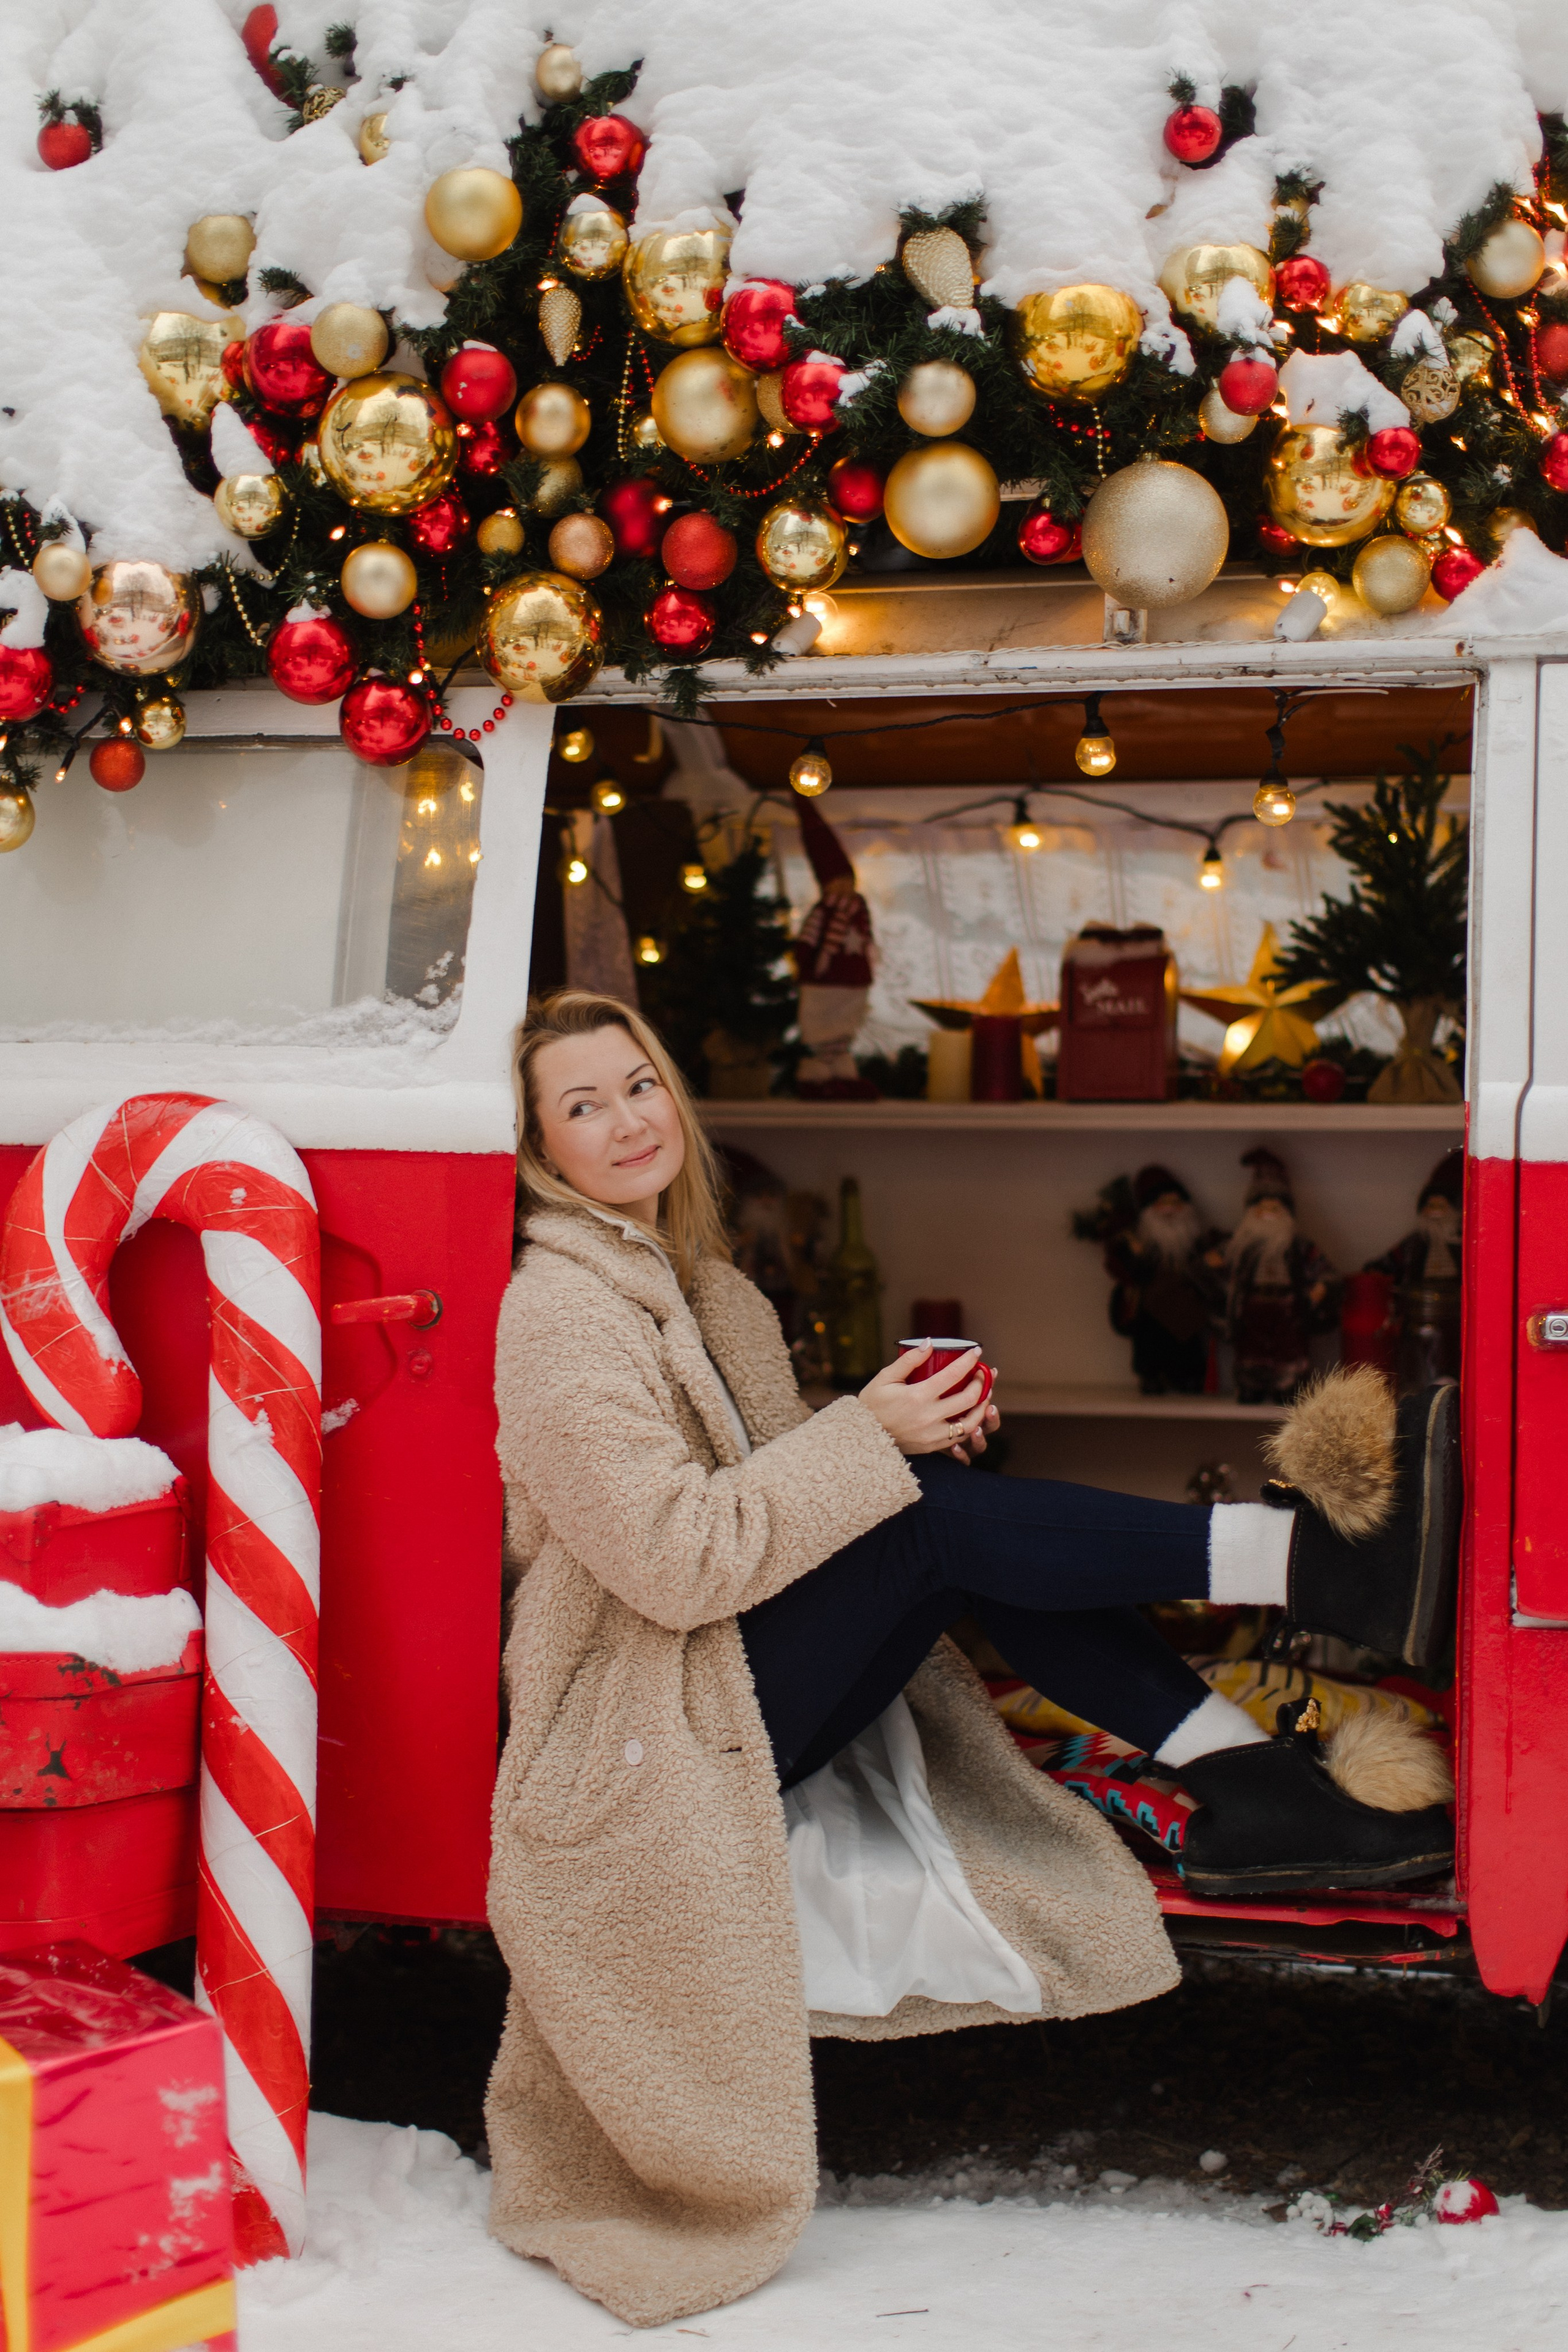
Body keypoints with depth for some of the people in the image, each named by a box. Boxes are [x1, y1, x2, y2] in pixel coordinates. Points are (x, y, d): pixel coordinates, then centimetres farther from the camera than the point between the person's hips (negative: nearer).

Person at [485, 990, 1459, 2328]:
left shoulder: (688, 1278, 15)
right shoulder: (561, 1316, -13)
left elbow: (783, 1484, 16)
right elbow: (673, 1558, -23)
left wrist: (911, 1425, -3)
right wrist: (873, 1441, -20)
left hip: (749, 1683, 8)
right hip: (653, 1732, -8)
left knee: (950, 1491, -12)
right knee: (943, 1514, -22)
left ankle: (1244, 1779, -19)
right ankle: (1316, 1561, -28)